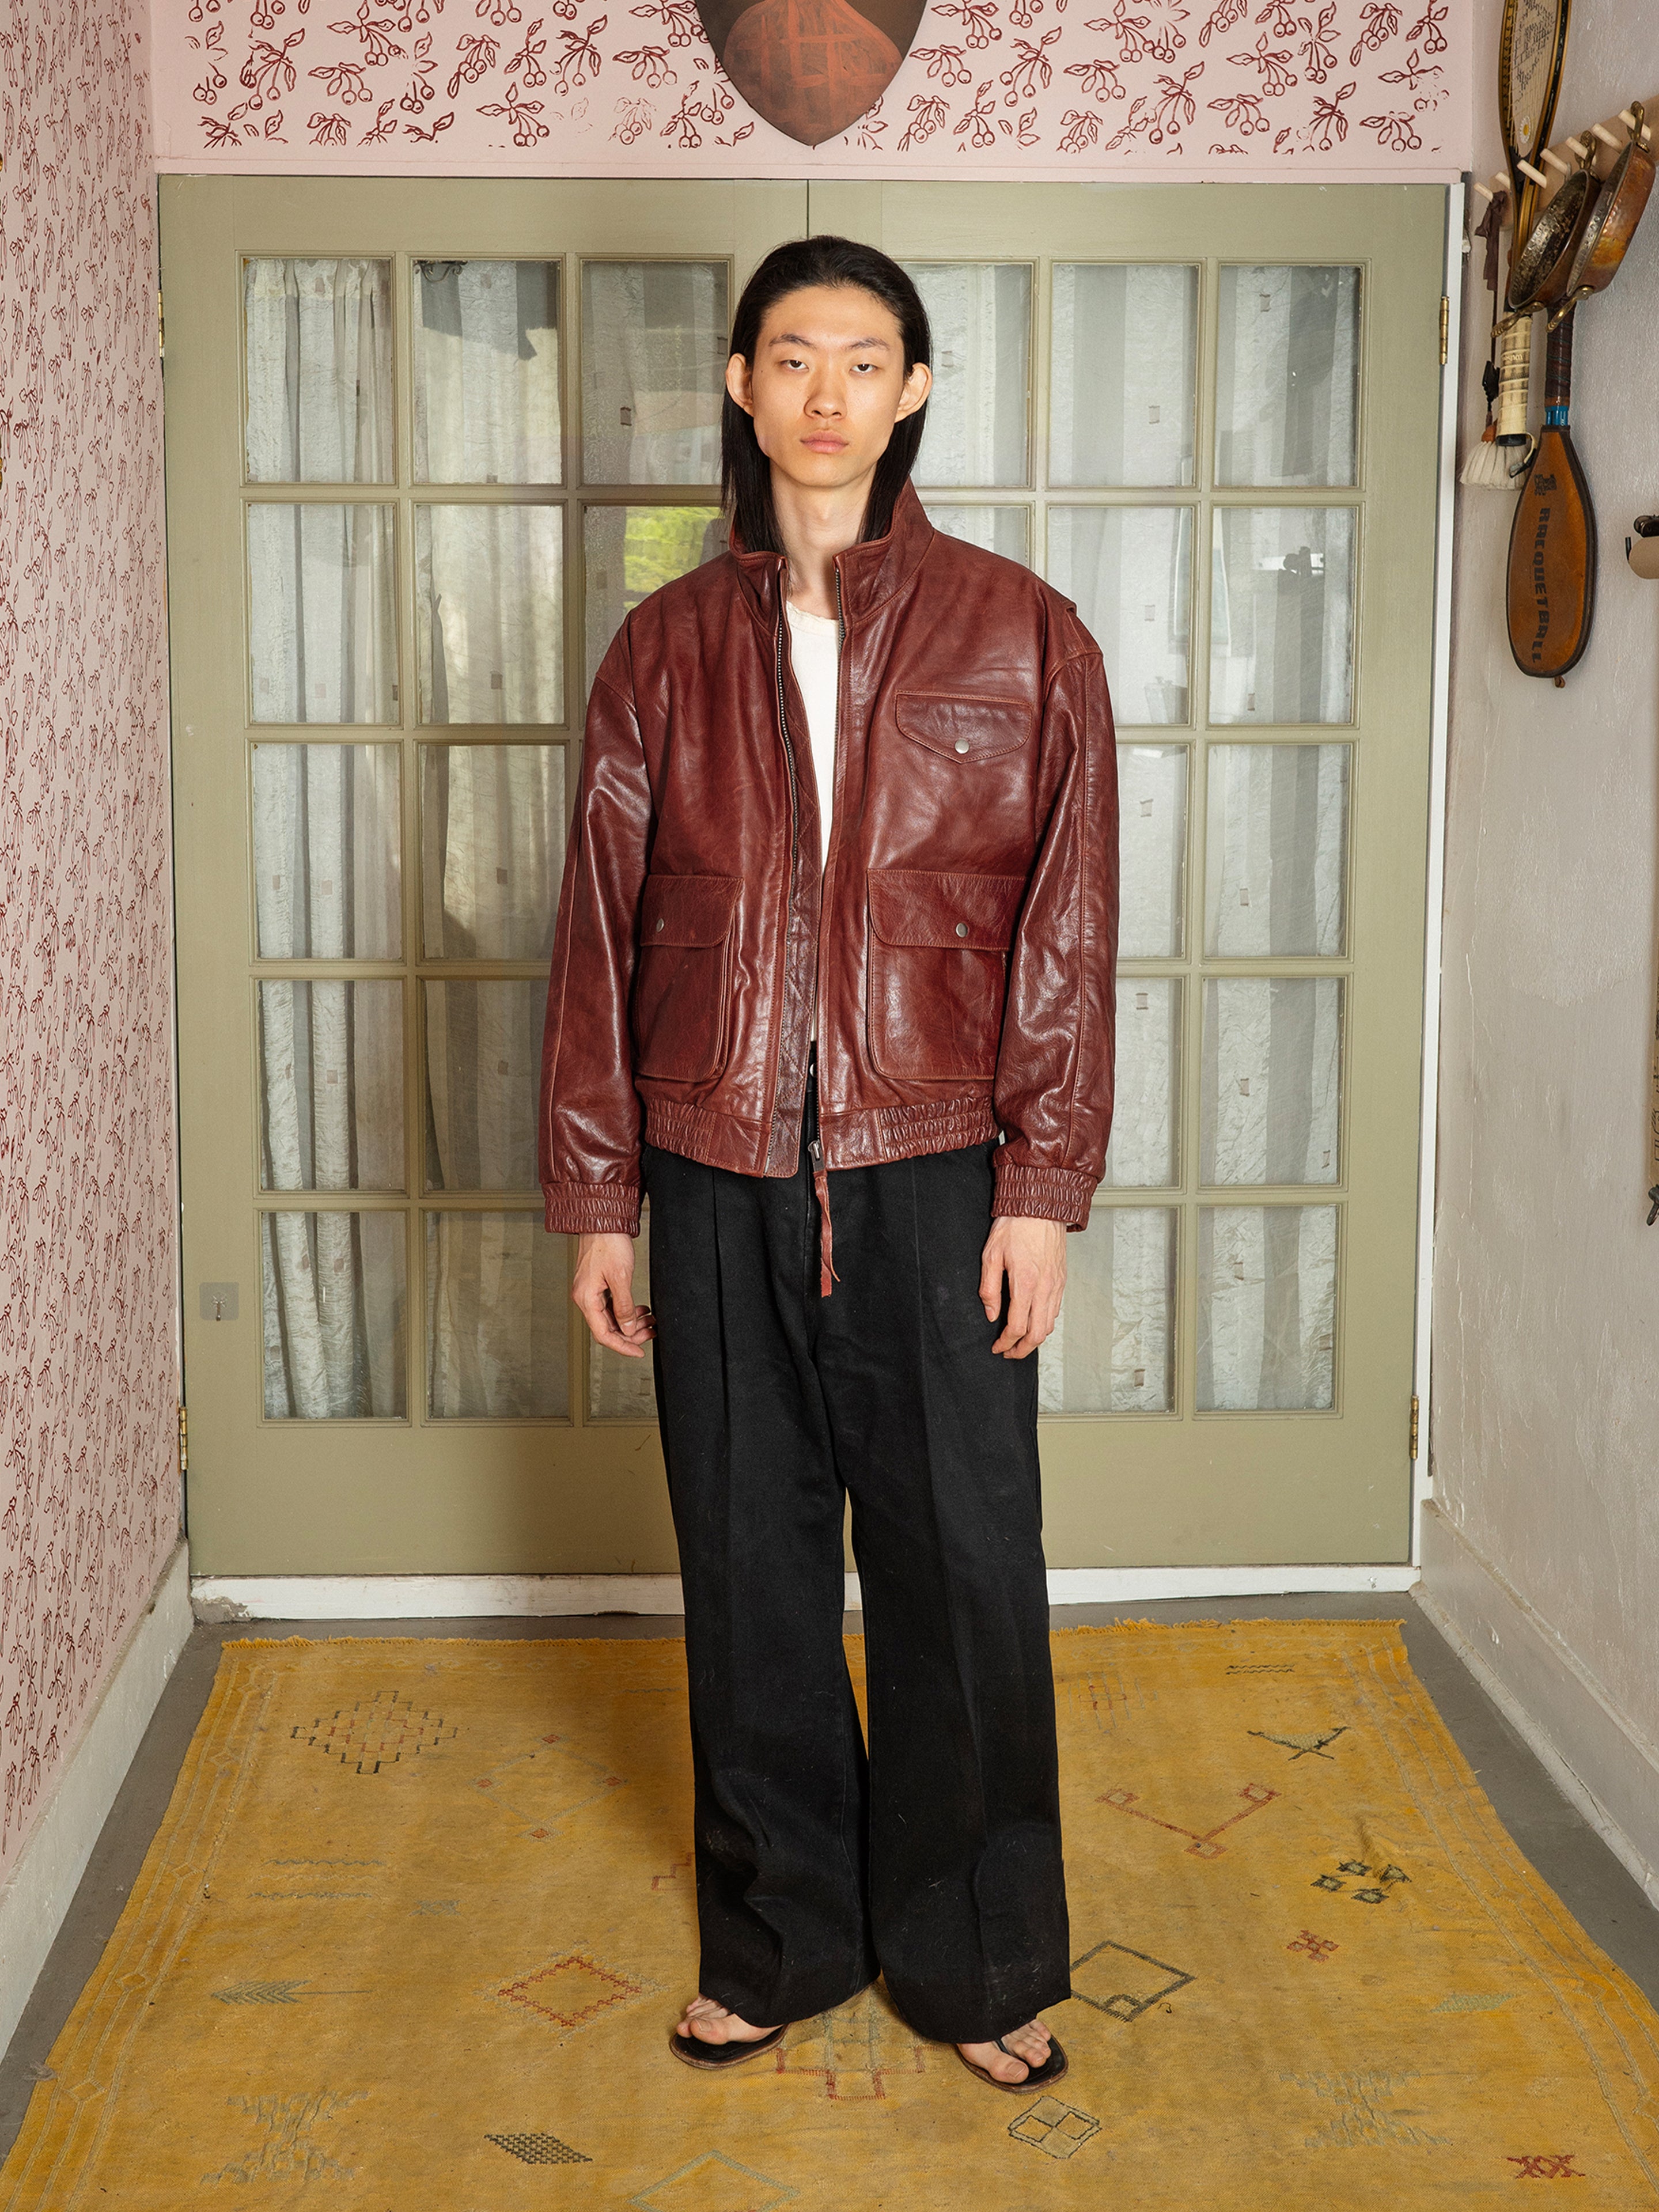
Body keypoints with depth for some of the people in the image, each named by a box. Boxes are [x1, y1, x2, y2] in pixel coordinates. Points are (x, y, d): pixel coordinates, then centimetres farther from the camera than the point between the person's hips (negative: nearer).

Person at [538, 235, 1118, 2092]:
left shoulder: (1022, 639, 1)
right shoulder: (667, 648, 6)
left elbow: (1065, 934, -1)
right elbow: (600, 933, 7)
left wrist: (1042, 1189, -7)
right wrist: (592, 1195, 4)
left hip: (935, 1176, -2)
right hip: (720, 1184, 2)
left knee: (963, 1570, 4)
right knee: (750, 1567, 11)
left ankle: (977, 1960, 23)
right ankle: (781, 1940, 29)